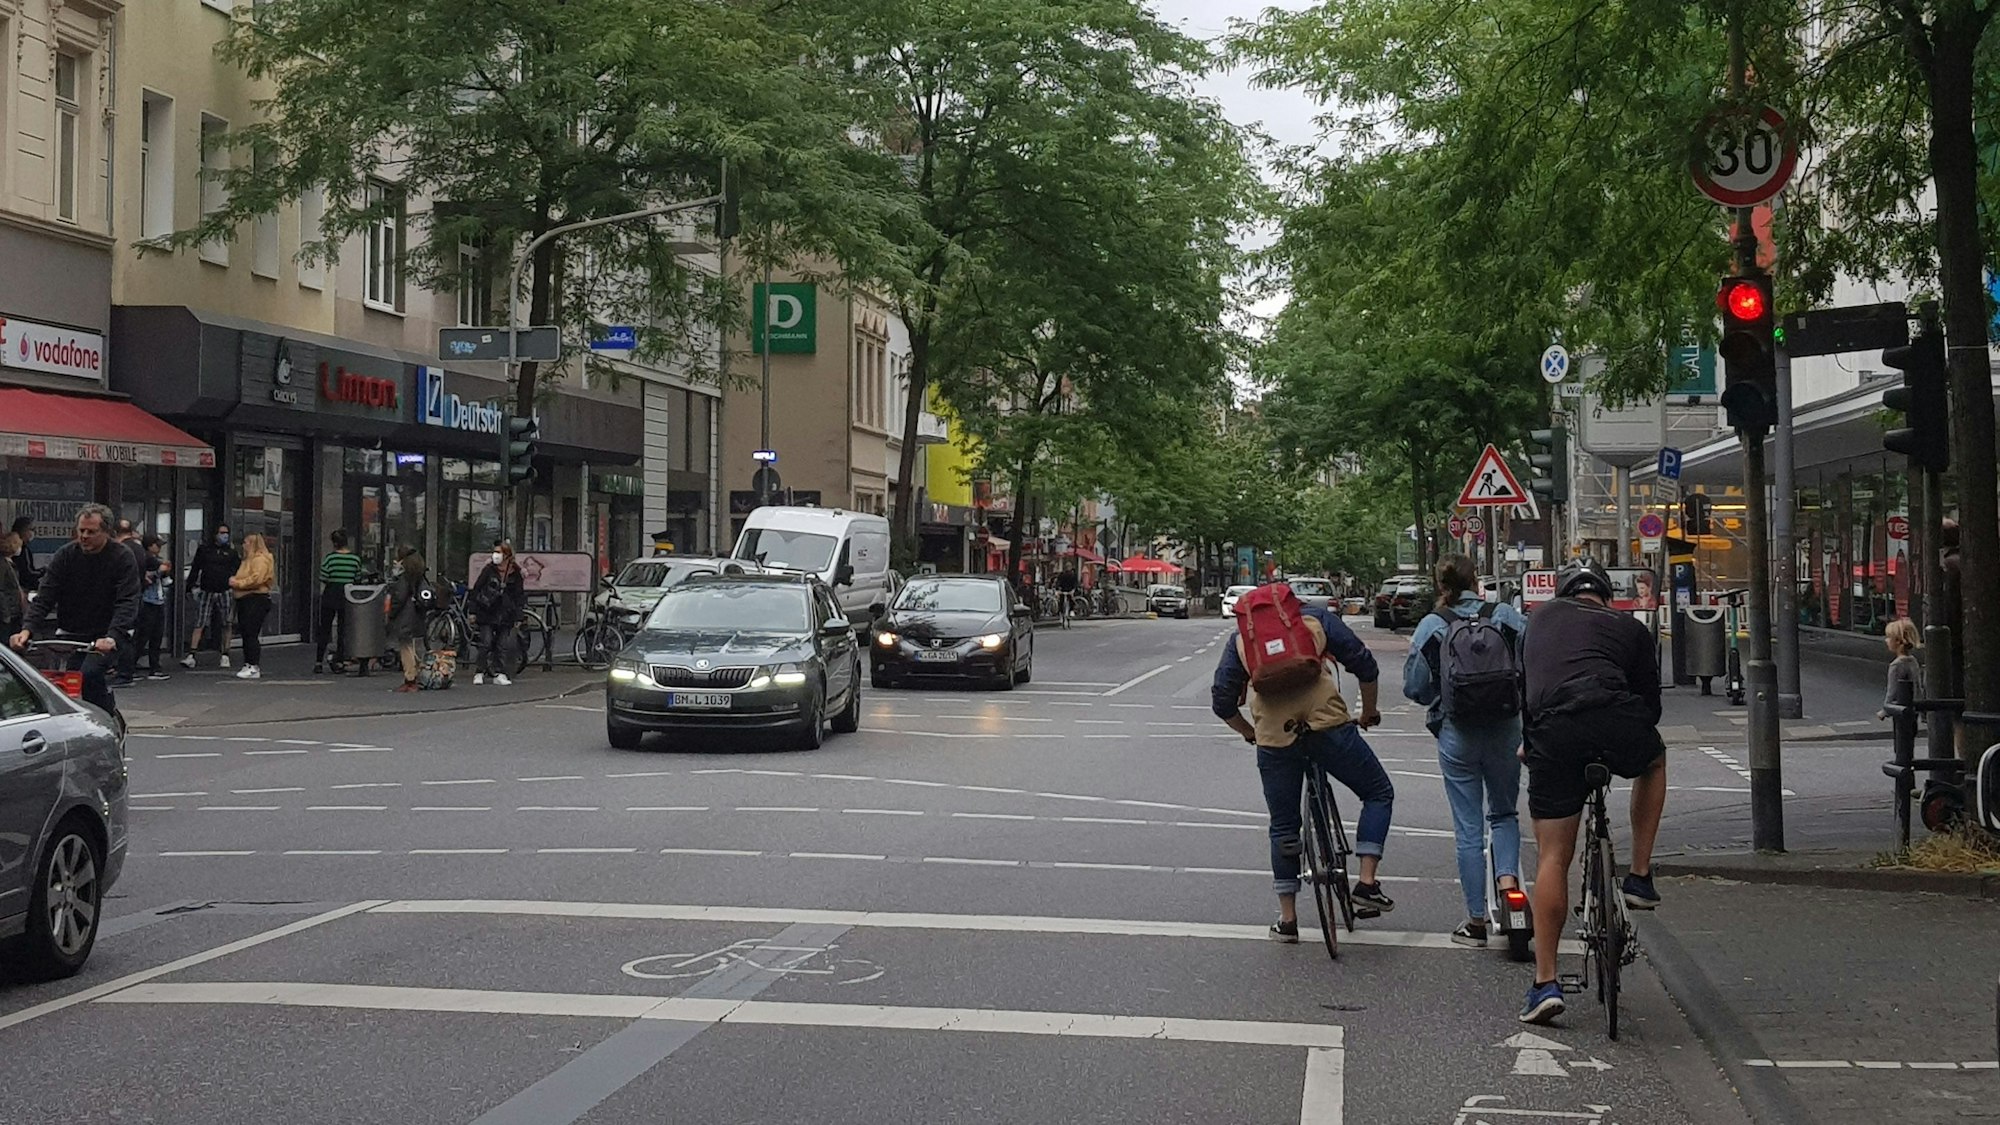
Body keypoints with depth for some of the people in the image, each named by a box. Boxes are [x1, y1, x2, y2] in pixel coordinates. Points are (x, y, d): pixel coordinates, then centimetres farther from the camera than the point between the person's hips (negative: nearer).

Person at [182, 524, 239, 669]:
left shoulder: (231, 552, 8)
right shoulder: (203, 549, 8)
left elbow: (237, 571, 9)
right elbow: (195, 568, 9)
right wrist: (193, 586, 2)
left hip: (224, 592, 1)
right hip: (206, 592, 0)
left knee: (225, 625, 3)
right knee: (199, 624, -5)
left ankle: (225, 657, 11)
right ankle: (191, 656, -8)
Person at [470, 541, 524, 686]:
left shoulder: (515, 573, 4)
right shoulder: (488, 570, 0)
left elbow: (519, 596, 8)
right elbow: (476, 590, 3)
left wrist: (518, 617, 3)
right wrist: (473, 611, -2)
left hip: (505, 615, 1)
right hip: (487, 613, -1)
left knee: (501, 645, 3)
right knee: (486, 644, -5)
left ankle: (499, 674, 7)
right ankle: (480, 673, 2)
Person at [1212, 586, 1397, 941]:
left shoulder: (1240, 640, 18)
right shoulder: (1317, 620, 15)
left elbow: (1222, 702, 13)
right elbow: (1364, 665, 9)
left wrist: (1250, 733, 29)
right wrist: (1368, 712, 24)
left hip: (1274, 737, 2)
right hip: (1327, 724, -2)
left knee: (1283, 828, 16)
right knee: (1378, 792, 17)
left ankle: (1287, 919, 21)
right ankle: (1367, 883, 5)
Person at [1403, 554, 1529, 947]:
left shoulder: (1431, 625, -5)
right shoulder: (1506, 617, -3)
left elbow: (1414, 687, -4)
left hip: (1456, 736, -1)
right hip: (1505, 732, 1)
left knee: (1468, 829, 7)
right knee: (1504, 814, 22)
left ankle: (1477, 920, 11)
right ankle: (1507, 877, -3)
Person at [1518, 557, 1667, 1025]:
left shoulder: (1543, 616, 30)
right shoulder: (1631, 628, 25)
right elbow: (1650, 701, 25)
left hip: (1552, 734, 1)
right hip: (1616, 723, -1)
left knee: (1553, 859, 9)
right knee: (1655, 760, 36)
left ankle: (1545, 983, 7)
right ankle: (1639, 877, 31)